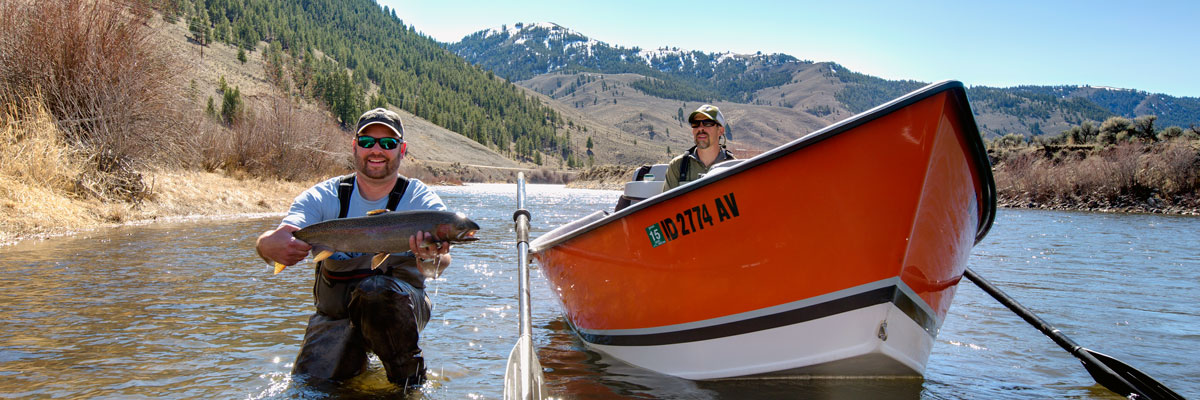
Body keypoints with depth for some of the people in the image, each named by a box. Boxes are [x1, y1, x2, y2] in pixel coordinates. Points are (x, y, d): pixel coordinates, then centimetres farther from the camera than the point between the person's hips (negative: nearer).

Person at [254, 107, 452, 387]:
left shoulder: (421, 201, -6)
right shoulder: (323, 197, -1)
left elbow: (441, 262, -22)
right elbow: (285, 233, -17)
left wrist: (430, 259, -48)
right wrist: (270, 244, -43)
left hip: (400, 303, -3)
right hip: (334, 311, 3)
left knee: (377, 289, -34)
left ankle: (409, 374, -12)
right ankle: (357, 358, 22)